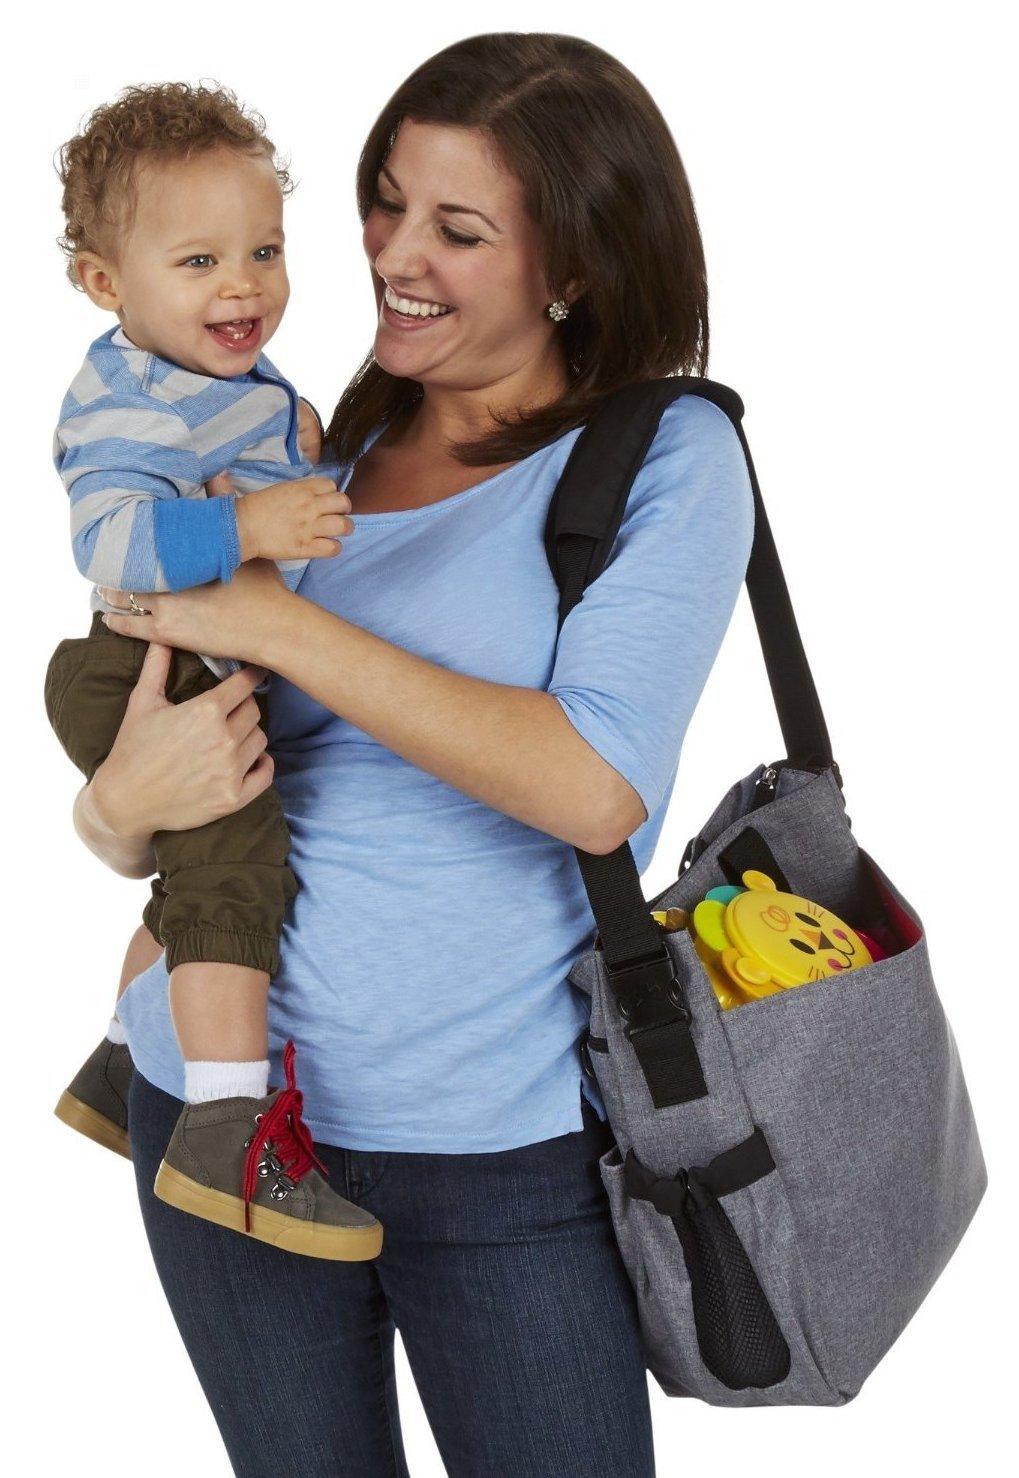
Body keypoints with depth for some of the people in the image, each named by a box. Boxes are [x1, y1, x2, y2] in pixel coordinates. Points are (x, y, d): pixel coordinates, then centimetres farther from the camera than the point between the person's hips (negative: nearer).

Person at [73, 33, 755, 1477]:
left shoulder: (667, 458, -6)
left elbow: (595, 789, -21)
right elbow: (116, 819, 10)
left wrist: (283, 625, -18)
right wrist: (127, 803, -15)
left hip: (503, 1134, -4)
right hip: (224, 1097, 4)